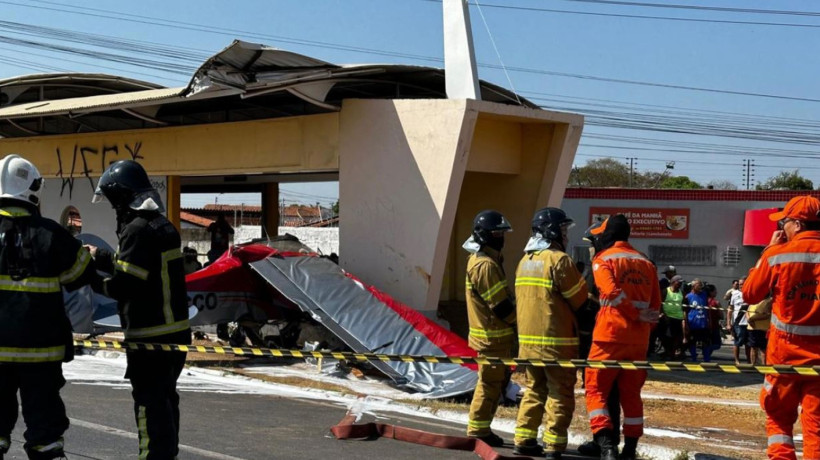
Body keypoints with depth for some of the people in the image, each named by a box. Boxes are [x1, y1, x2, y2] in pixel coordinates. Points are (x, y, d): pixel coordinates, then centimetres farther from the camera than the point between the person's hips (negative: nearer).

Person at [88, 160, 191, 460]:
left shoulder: (138, 229, -18)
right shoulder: (161, 224, 12)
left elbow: (125, 285, -21)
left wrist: (98, 284, -4)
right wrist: (99, 256, 24)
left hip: (150, 334, -10)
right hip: (174, 330, 10)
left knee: (149, 401, -3)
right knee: (165, 395, 20)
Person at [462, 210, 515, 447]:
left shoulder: (487, 260, 15)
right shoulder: (485, 265, -19)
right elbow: (500, 304, -20)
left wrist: (513, 322, 11)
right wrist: (517, 321, -7)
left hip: (498, 334, 11)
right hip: (492, 336, -11)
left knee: (499, 379, 16)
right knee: (490, 382, -3)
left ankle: (481, 429, 23)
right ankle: (478, 431, 6)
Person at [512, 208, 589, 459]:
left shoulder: (525, 260, 11)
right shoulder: (558, 260, -13)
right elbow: (581, 299, -9)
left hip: (527, 338, 7)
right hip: (556, 339, -7)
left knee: (534, 389, 15)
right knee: (560, 392, 1)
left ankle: (524, 439, 15)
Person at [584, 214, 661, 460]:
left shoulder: (603, 259, -2)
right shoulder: (646, 263, 14)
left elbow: (612, 292, -16)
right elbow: (655, 304, 11)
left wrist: (637, 315, -8)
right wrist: (644, 325, 14)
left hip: (610, 336, -5)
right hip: (639, 340, 5)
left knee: (596, 389, 2)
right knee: (631, 394, 14)